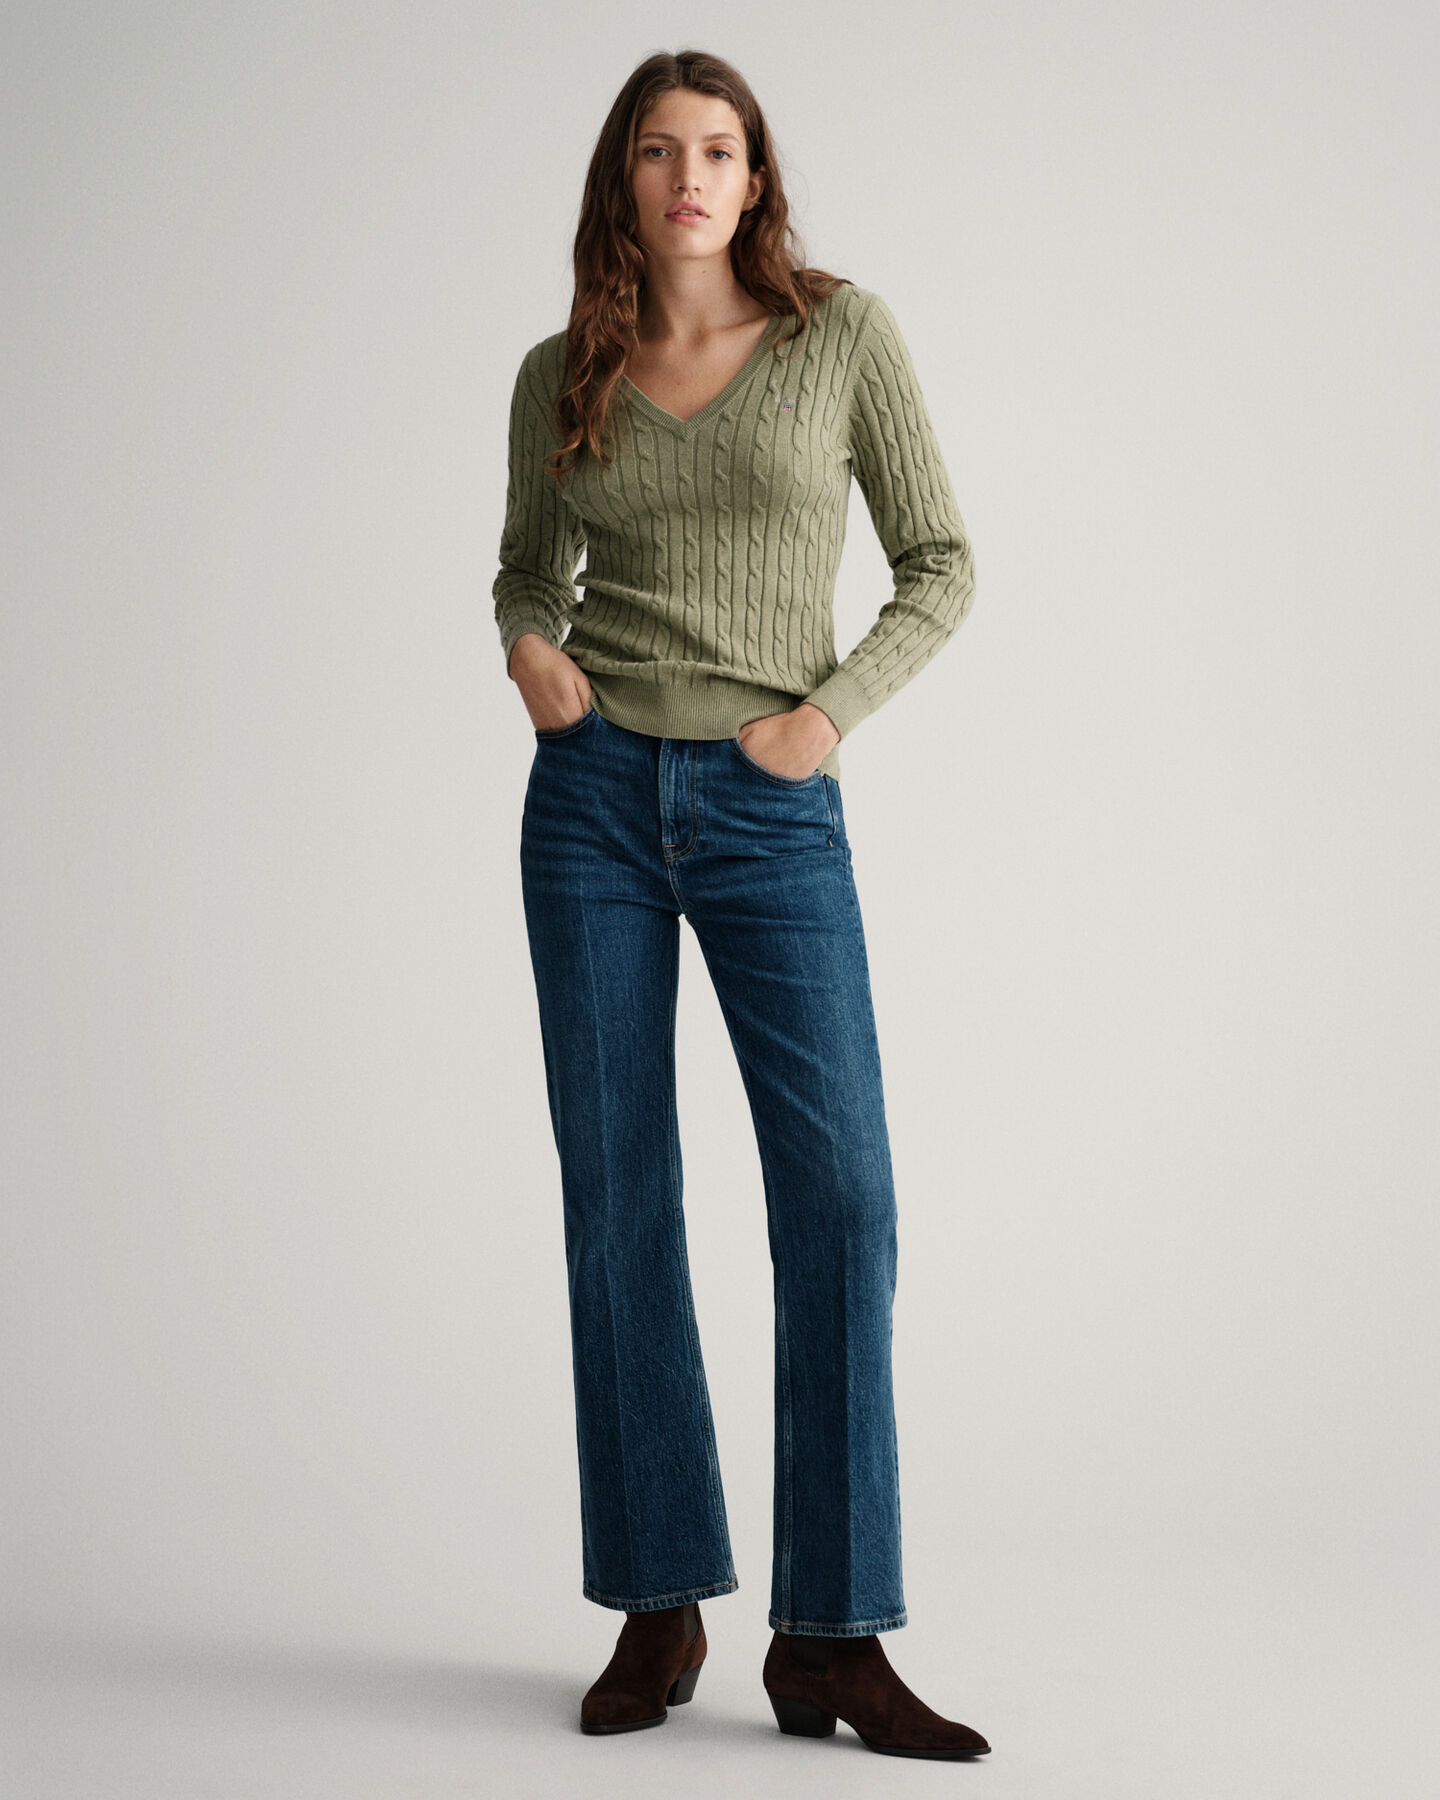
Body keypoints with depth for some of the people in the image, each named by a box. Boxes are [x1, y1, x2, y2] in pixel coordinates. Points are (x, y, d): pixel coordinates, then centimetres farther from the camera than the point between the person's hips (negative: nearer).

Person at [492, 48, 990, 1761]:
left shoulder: (842, 331, 2)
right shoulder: (559, 376, 8)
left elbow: (941, 564, 5)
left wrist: (831, 712, -8)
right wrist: (528, 645, 1)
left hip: (771, 809, -2)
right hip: (595, 796, 2)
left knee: (839, 1191, -11)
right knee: (616, 1194, 2)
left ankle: (830, 1636, -4)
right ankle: (658, 1606, 13)